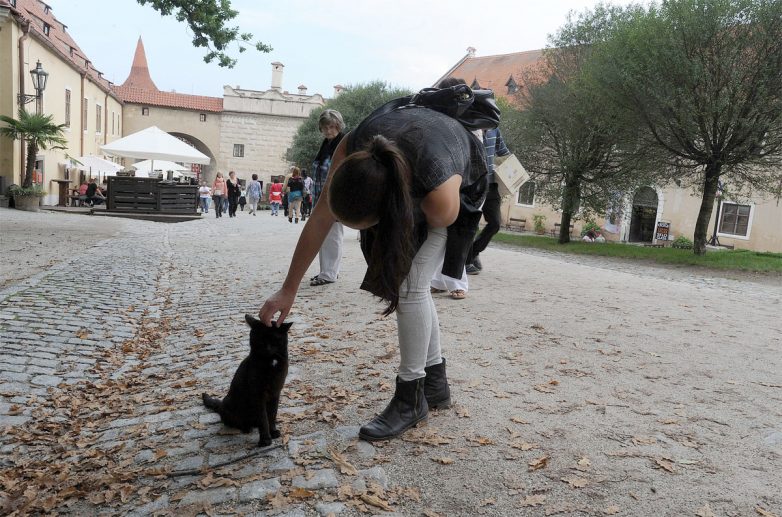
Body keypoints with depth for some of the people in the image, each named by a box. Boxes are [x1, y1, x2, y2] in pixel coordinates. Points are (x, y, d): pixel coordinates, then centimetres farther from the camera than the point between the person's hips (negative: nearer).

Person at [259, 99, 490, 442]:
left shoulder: (442, 201, -45)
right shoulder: (350, 153, -33)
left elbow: (436, 224, -20)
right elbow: (319, 222, -23)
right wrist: (288, 289, -17)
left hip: (461, 181, -5)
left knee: (410, 284, -17)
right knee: (412, 284, 4)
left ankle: (411, 397, -4)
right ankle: (436, 380, 20)